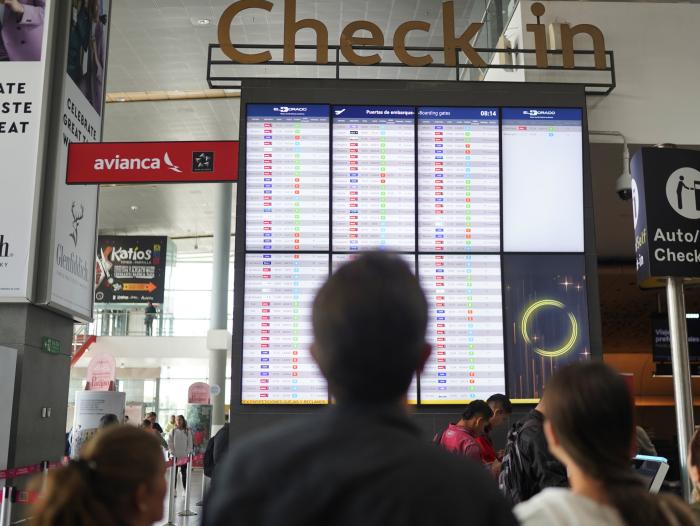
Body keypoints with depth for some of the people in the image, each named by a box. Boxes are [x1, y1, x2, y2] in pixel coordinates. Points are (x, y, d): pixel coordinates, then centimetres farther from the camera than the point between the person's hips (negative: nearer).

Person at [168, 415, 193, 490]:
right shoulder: (173, 431, 2)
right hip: (174, 456, 0)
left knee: (184, 473, 5)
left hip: (184, 456, 0)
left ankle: (185, 489, 11)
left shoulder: (188, 431, 2)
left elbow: (190, 443, 2)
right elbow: (169, 443, 1)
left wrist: (188, 452, -7)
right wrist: (172, 451, -8)